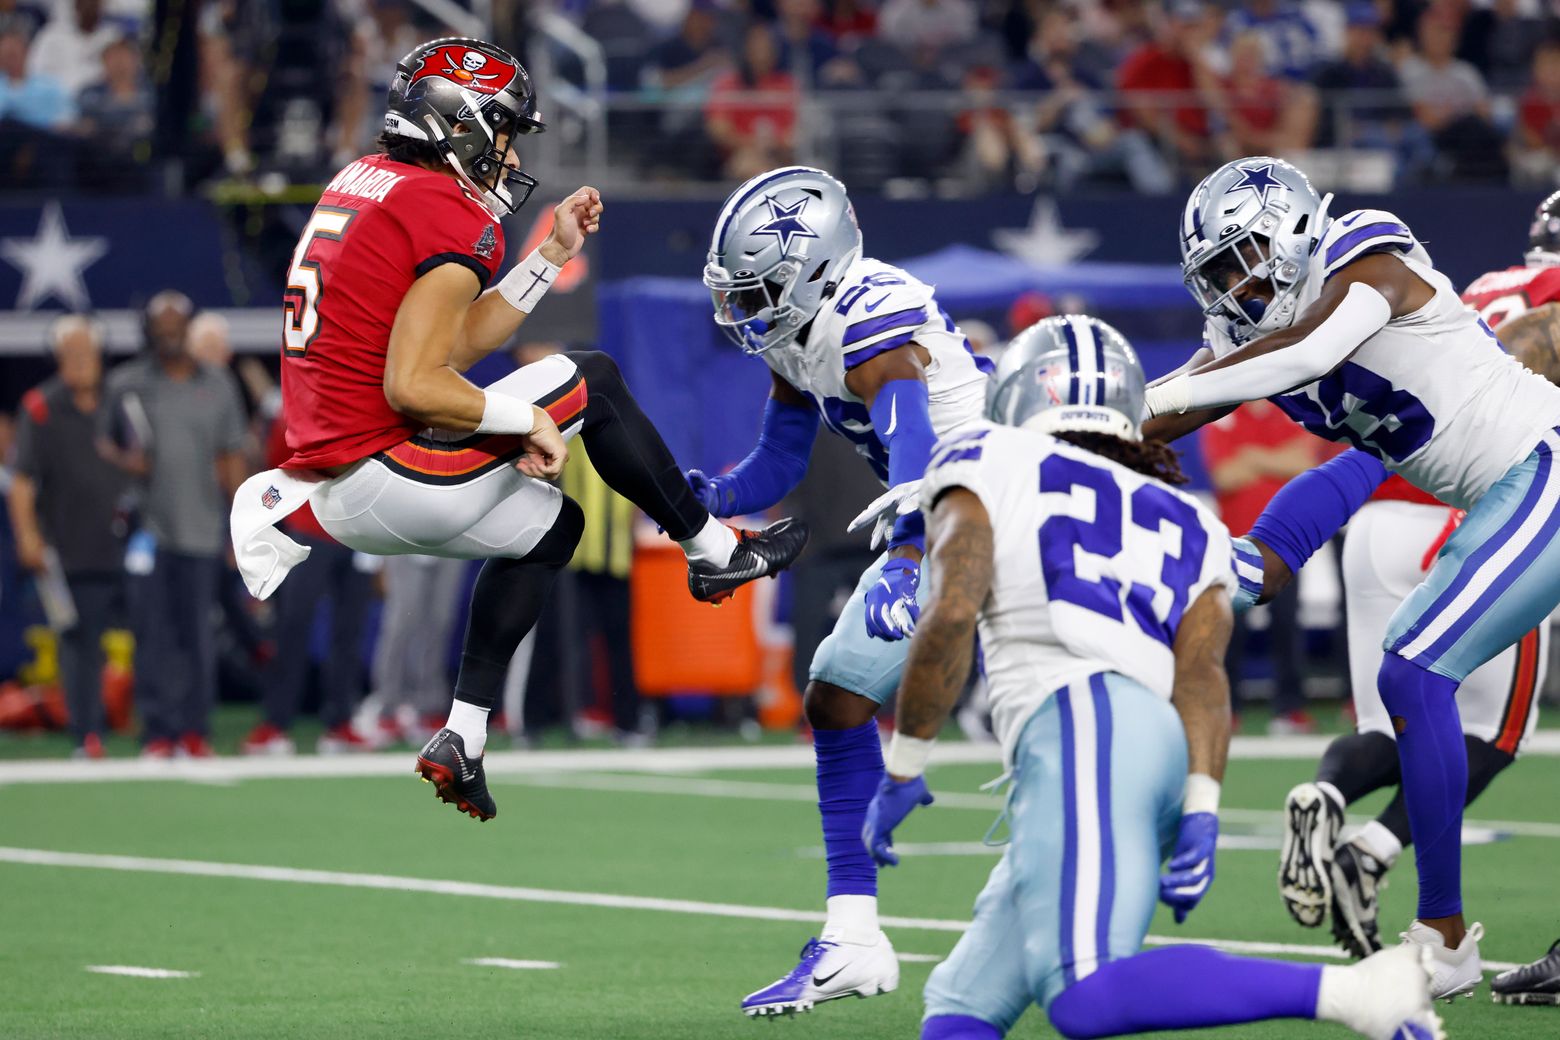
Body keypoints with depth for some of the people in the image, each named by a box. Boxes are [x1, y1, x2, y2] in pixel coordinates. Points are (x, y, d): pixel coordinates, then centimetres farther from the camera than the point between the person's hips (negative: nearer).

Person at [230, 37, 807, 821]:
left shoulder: (366, 182, 14)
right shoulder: (454, 219, -14)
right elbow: (414, 384, -23)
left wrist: (553, 254, 20)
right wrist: (529, 422, -11)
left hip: (325, 479, 9)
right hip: (384, 478, -9)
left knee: (549, 527, 26)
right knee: (592, 381, 5)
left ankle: (461, 740, 20)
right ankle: (714, 551, 19)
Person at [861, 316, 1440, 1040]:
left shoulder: (988, 467, 16)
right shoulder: (1187, 526, 29)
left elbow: (953, 612, -1)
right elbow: (1201, 671, 10)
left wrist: (903, 771, 5)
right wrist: (1201, 813, -2)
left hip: (1077, 724, -7)